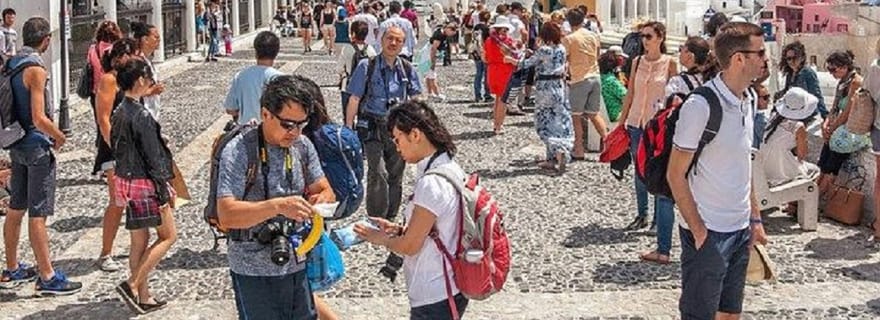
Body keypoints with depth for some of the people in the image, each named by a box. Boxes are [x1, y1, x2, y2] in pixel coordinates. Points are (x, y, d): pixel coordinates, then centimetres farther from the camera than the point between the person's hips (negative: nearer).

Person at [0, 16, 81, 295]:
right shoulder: (35, 68, -18)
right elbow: (39, 118, -23)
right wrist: (60, 137, -6)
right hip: (37, 145, -9)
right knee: (38, 215, -5)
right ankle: (47, 278, 1)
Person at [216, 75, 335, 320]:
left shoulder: (303, 145, 2)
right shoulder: (238, 151, -16)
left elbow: (325, 190, 10)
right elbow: (226, 215, -24)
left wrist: (321, 200, -14)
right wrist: (277, 206, -35)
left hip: (297, 265, 6)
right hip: (254, 272, -6)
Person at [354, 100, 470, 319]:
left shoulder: (432, 183, -23)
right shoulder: (451, 169, 5)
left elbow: (410, 246, -16)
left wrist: (380, 238, 1)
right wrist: (398, 229, 8)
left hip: (434, 299, -9)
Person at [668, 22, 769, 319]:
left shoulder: (748, 101, 7)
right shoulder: (701, 106, -18)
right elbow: (675, 175, -16)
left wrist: (755, 218, 13)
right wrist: (698, 230, -16)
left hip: (740, 229, 8)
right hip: (708, 232, -8)